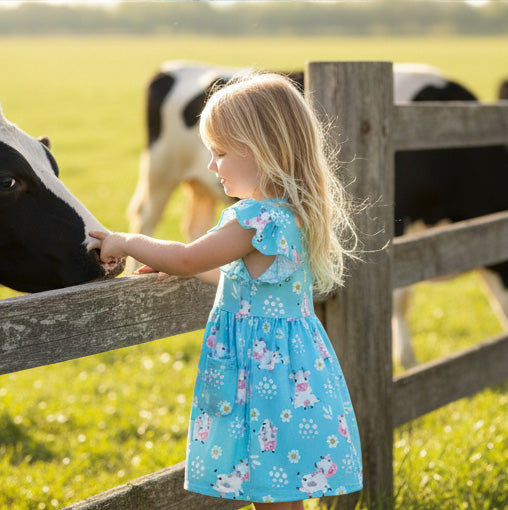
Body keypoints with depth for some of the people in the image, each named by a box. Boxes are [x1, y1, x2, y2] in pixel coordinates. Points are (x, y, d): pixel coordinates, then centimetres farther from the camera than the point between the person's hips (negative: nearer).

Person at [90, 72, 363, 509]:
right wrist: (180, 264, 17)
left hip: (266, 373, -10)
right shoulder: (291, 212, 9)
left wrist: (128, 242, 0)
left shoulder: (259, 219, -21)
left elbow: (187, 259, -15)